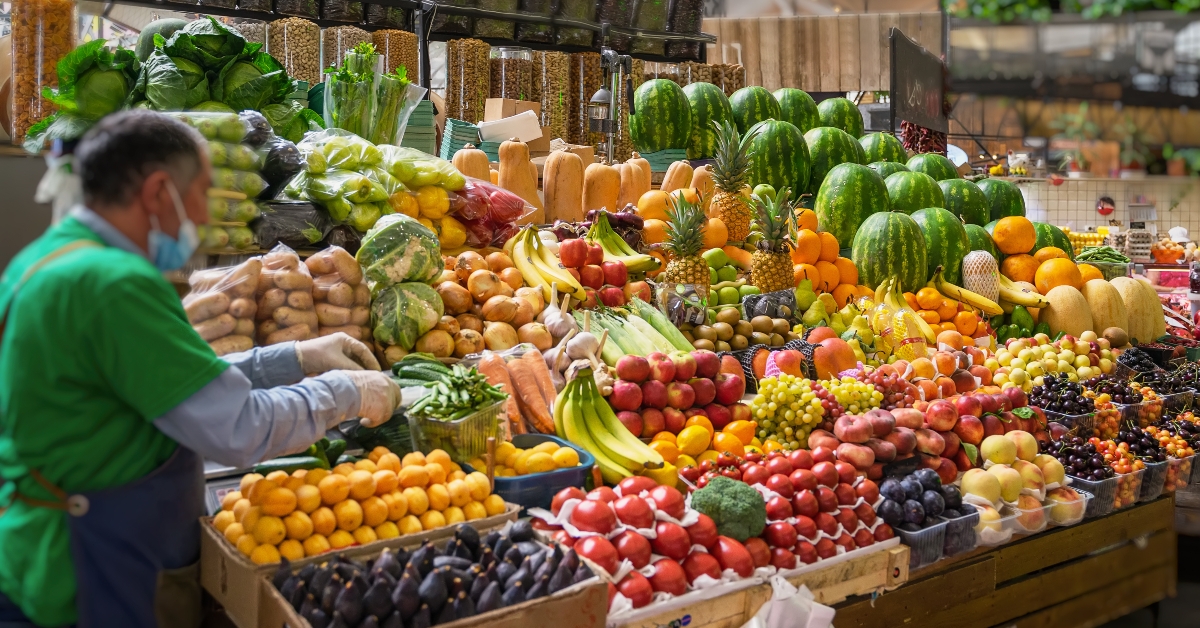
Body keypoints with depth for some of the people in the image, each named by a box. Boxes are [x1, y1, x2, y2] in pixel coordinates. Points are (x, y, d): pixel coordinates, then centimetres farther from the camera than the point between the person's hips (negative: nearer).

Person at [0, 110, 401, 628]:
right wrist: (347, 393, -8)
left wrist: (298, 359, 10)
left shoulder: (47, 256, 8)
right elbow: (239, 432, -23)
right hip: (111, 579, -10)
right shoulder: (112, 284, -24)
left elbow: (183, 385, 13)